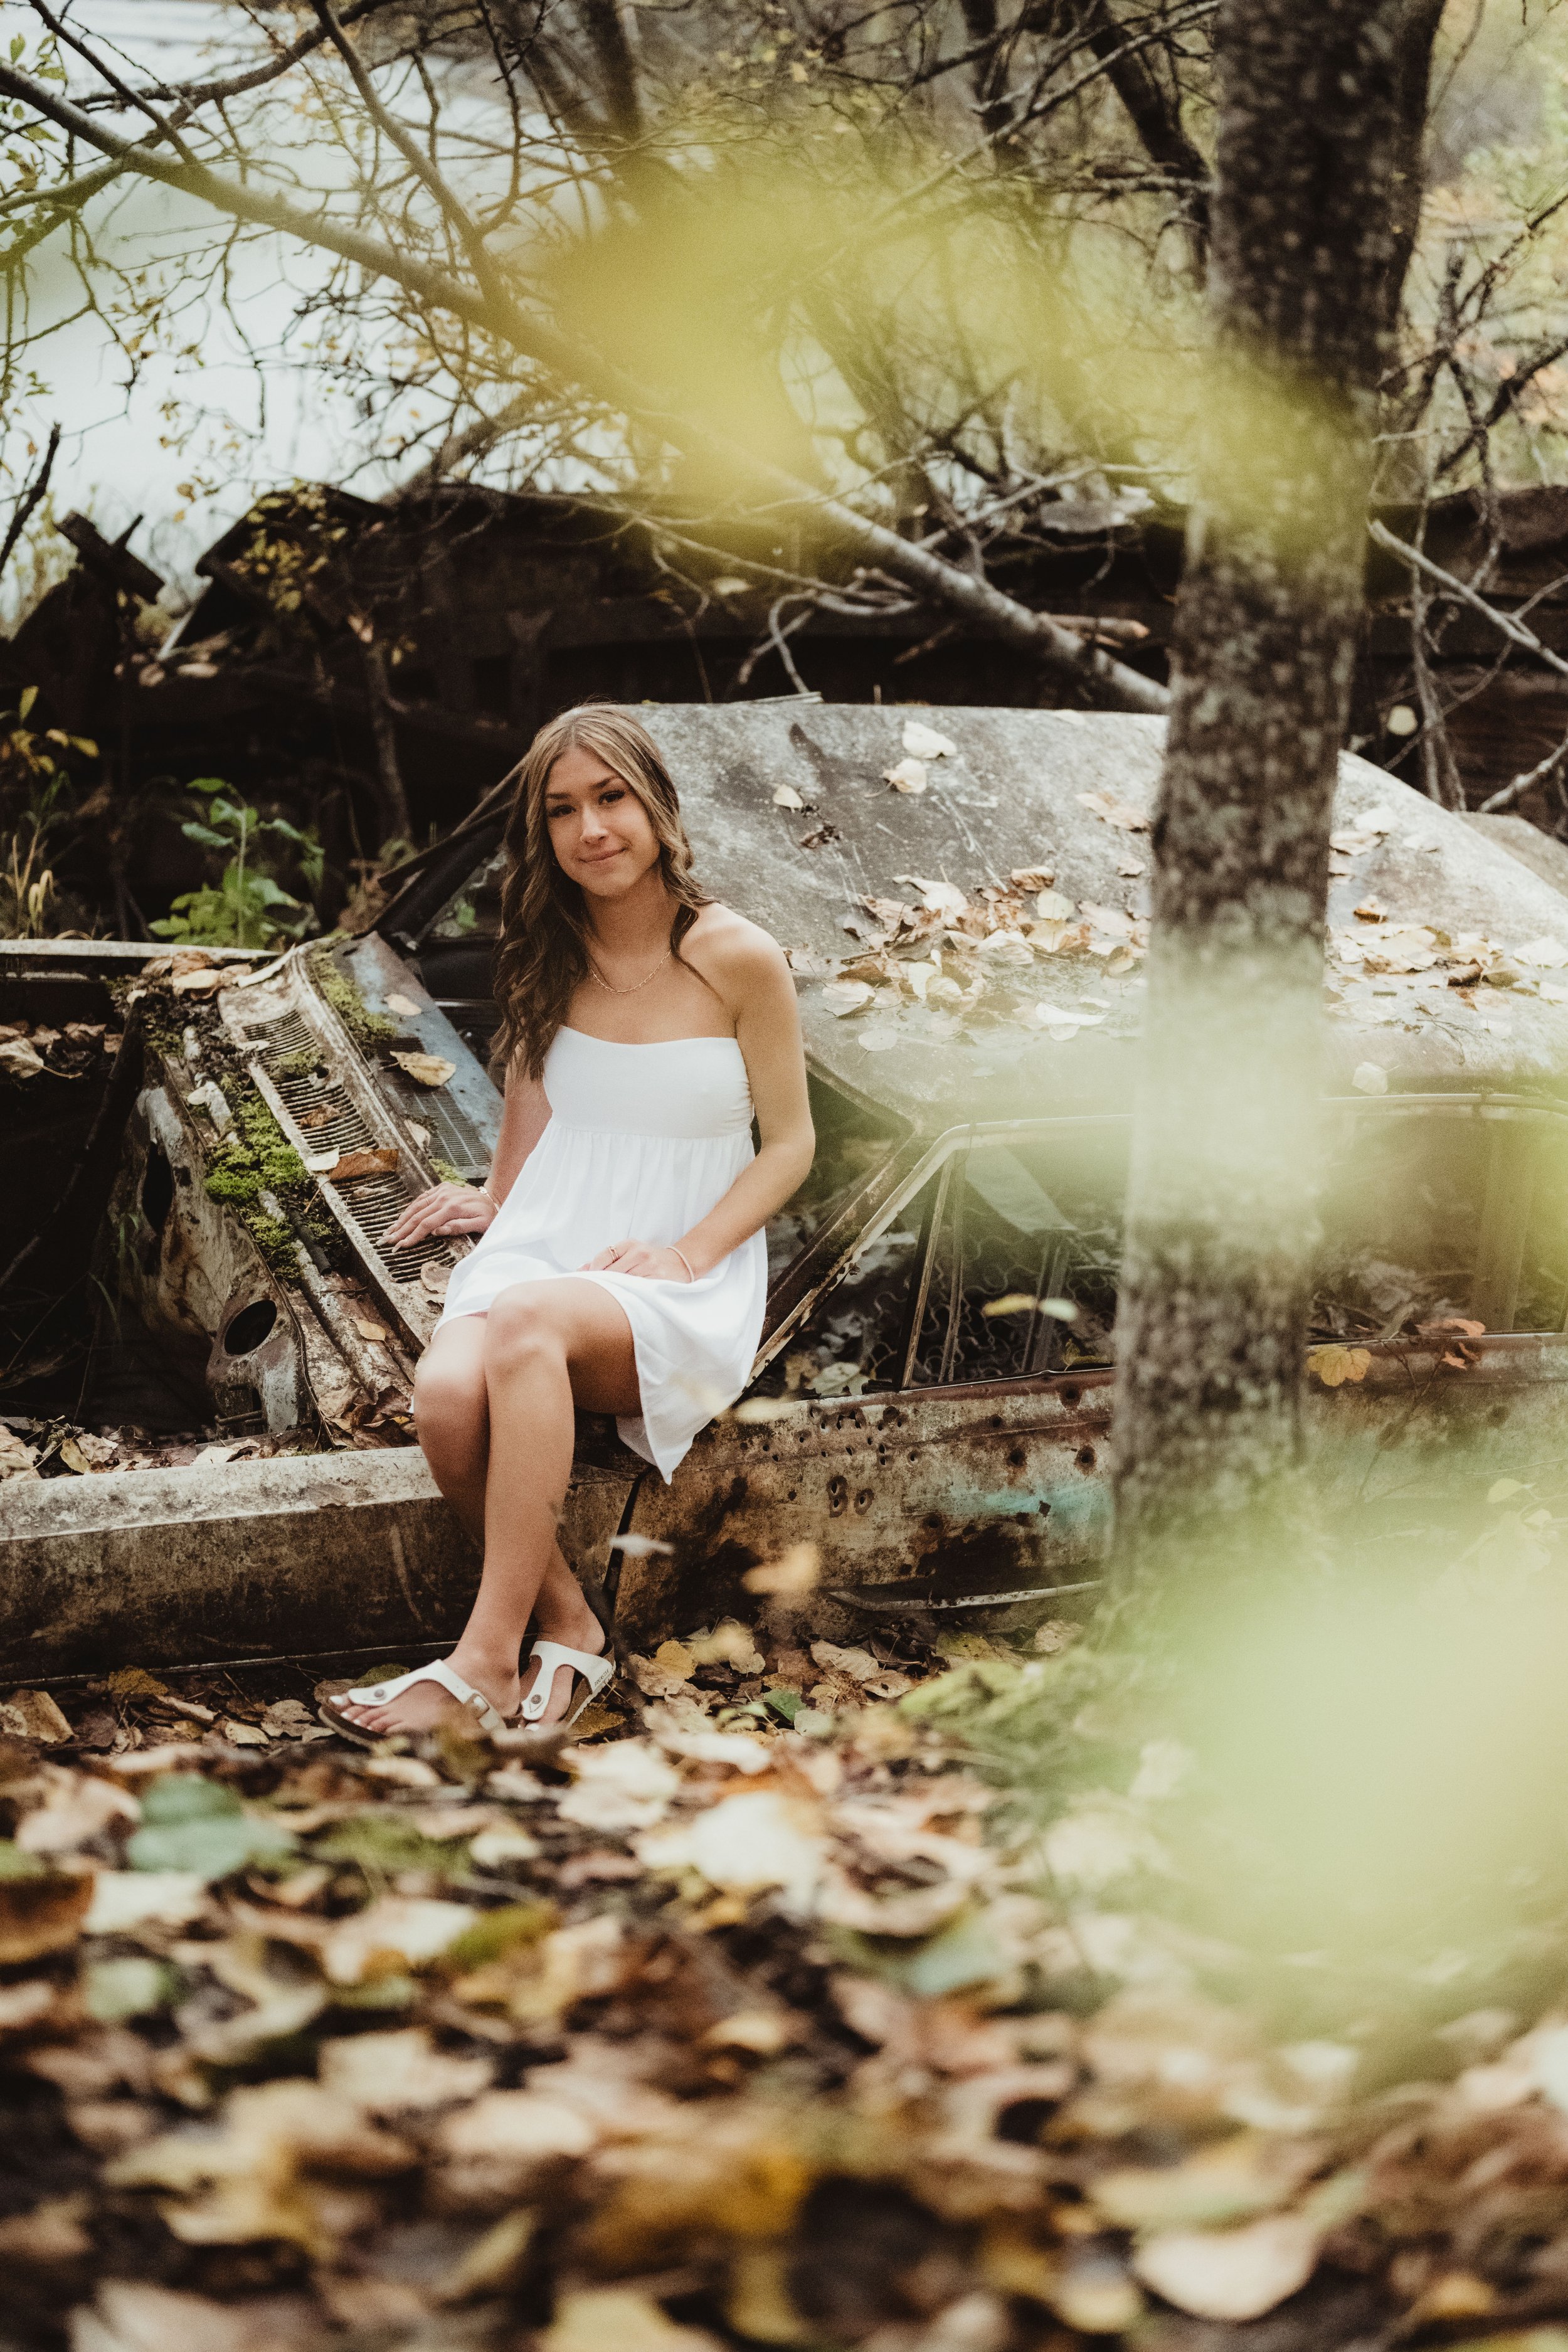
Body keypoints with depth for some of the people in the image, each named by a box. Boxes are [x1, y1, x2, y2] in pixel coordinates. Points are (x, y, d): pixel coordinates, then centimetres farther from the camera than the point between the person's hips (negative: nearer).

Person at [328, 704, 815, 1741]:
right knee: (448, 1394, -32)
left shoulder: (739, 960, -4)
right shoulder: (552, 956, 8)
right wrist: (499, 1197, 29)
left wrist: (688, 1253, -10)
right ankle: (567, 1624, -12)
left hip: (683, 1291, -4)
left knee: (526, 1325, -38)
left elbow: (790, 1143, 1)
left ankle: (487, 1658, -33)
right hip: (547, 1246, 4)